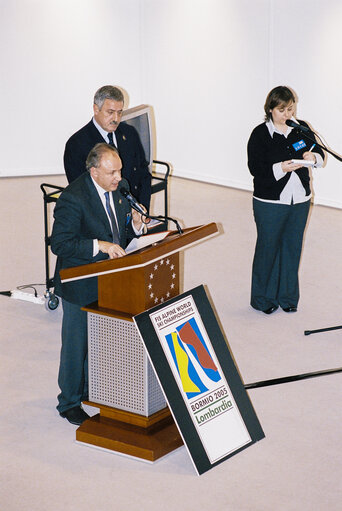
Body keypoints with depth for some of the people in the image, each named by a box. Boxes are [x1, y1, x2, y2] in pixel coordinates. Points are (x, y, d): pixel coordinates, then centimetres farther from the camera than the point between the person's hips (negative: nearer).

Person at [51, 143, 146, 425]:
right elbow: (59, 243, -26)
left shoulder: (120, 188, -1)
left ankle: (91, 389, 40)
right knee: (76, 344, 6)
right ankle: (69, 403, 22)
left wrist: (135, 226, -13)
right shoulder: (73, 198, -24)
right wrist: (100, 246, -33)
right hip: (81, 286, -7)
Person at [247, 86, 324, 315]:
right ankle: (263, 298, 20)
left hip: (299, 200, 4)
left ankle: (287, 296, 25)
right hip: (269, 203, -4)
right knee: (268, 247, 5)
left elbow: (320, 154, 10)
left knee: (293, 247, 11)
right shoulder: (261, 134, -8)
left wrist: (313, 156, -13)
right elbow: (256, 168, -14)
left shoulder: (302, 129, 4)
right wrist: (282, 168, -26)